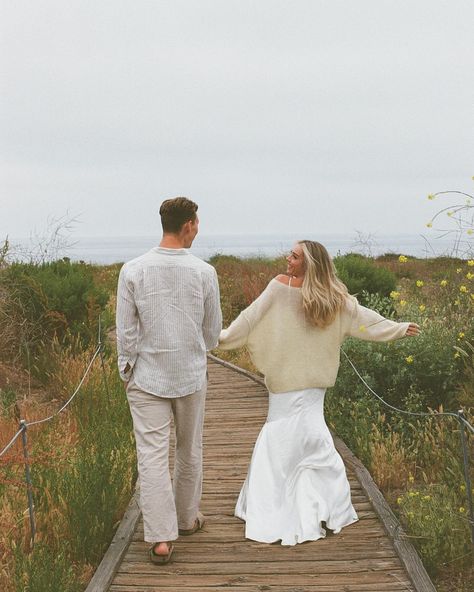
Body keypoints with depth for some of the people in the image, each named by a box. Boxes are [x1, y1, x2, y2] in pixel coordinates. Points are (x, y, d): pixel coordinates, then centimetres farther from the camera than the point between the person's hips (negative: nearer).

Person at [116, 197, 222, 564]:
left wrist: (127, 369, 9)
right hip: (191, 375, 1)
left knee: (152, 454, 1)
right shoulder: (204, 272, -9)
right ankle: (187, 518, 33)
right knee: (190, 450, 17)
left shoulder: (134, 271, -9)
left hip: (147, 376, -1)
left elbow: (126, 330, -5)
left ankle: (161, 537, -2)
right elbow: (213, 330, 2)